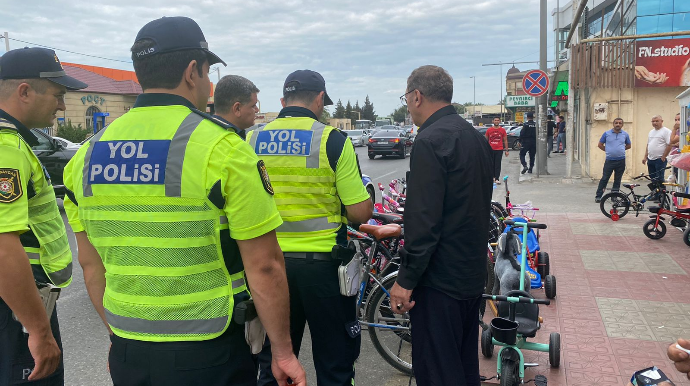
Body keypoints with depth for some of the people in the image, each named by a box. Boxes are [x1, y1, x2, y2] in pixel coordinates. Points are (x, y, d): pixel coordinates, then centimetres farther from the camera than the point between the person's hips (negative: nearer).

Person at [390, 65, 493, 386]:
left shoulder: (430, 141, -18)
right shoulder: (476, 137, 11)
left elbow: (424, 219, -23)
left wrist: (406, 279, -16)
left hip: (440, 278, -9)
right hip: (473, 273, 9)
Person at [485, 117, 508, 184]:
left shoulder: (502, 130, 3)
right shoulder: (489, 130, 4)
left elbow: (505, 141, 7)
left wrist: (506, 150, 3)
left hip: (499, 150, -1)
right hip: (491, 150, 2)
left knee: (498, 165, -5)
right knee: (492, 164, 9)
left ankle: (497, 178, -6)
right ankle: (493, 176, 23)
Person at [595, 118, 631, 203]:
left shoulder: (625, 134, 6)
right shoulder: (606, 133, 1)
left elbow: (629, 145, 18)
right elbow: (600, 145, 7)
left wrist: (620, 150, 8)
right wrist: (608, 150, 4)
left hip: (621, 161, 2)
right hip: (609, 160, -2)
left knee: (617, 180, 8)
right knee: (604, 179, -4)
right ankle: (598, 196, 0)